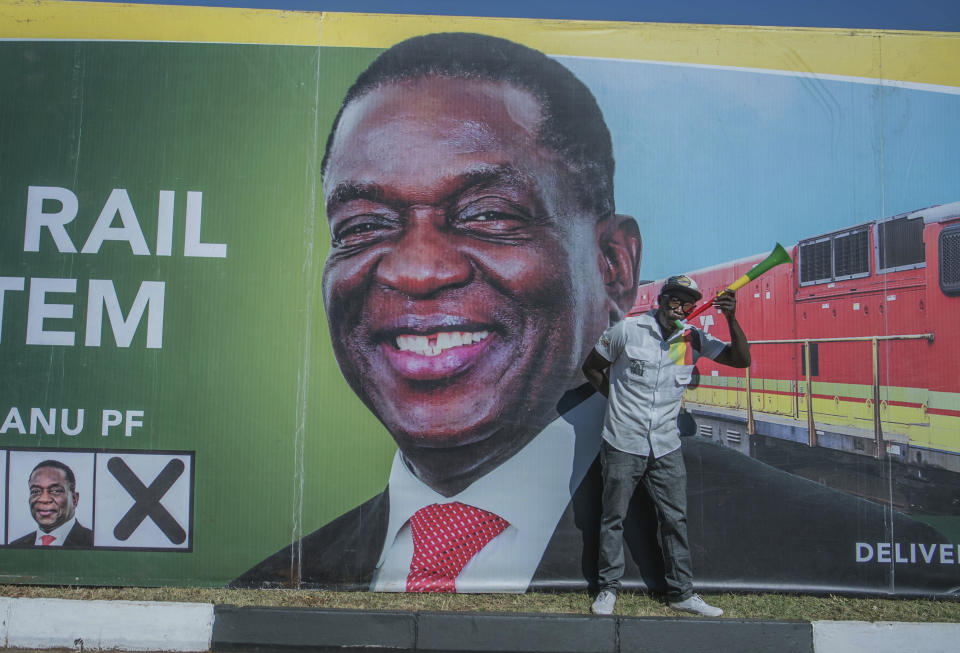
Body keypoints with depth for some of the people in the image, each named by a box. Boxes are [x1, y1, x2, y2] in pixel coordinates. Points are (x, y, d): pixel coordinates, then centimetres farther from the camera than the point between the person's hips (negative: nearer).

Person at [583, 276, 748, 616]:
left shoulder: (694, 339, 2)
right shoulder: (627, 330, -7)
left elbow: (741, 359, -3)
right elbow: (591, 367, 4)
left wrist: (731, 318, -15)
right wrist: (616, 398, 0)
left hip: (666, 447, 3)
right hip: (623, 445, -3)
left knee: (675, 520, 8)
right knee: (613, 518, 6)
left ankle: (681, 593, 20)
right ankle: (608, 588, 21)